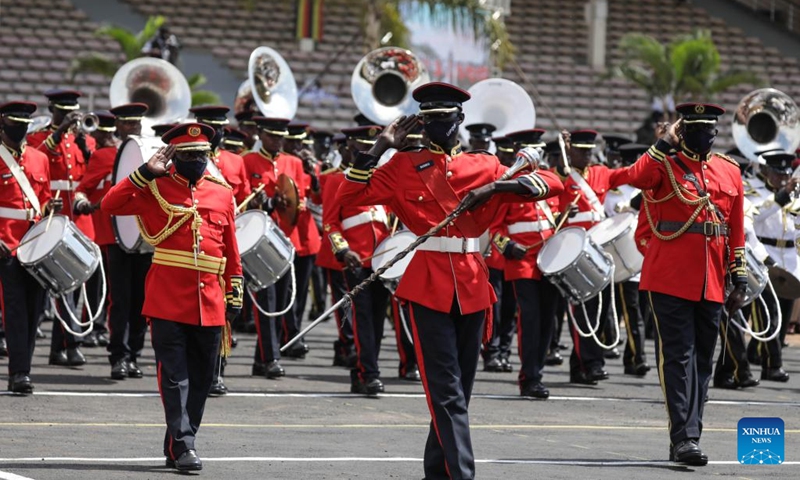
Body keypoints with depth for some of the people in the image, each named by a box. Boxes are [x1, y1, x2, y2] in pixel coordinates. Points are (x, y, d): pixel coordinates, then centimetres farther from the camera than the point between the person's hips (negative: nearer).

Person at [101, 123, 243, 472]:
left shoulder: (223, 194, 12)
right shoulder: (156, 188, 2)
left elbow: (231, 251, 15)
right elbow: (111, 205, -10)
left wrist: (234, 295, 12)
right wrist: (147, 171, -13)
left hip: (209, 303, 4)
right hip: (168, 300, -4)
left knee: (200, 378, 8)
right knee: (174, 376, -8)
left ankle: (176, 447, 18)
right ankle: (183, 446, -9)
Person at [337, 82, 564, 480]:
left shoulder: (485, 166, 9)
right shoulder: (403, 167, 6)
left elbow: (552, 183, 1)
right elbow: (350, 197, 0)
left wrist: (496, 186, -14)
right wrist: (379, 148, -4)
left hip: (471, 285, 3)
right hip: (428, 284, -3)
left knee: (459, 387, 12)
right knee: (447, 391, -11)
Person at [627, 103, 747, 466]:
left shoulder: (730, 172, 12)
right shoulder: (665, 164, -1)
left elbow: (736, 231, 14)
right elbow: (637, 178, -25)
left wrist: (739, 281, 11)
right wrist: (666, 143, -18)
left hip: (711, 284, 5)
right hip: (671, 281, -5)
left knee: (702, 360, 9)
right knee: (679, 357, -9)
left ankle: (688, 435, 16)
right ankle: (684, 438, -13)